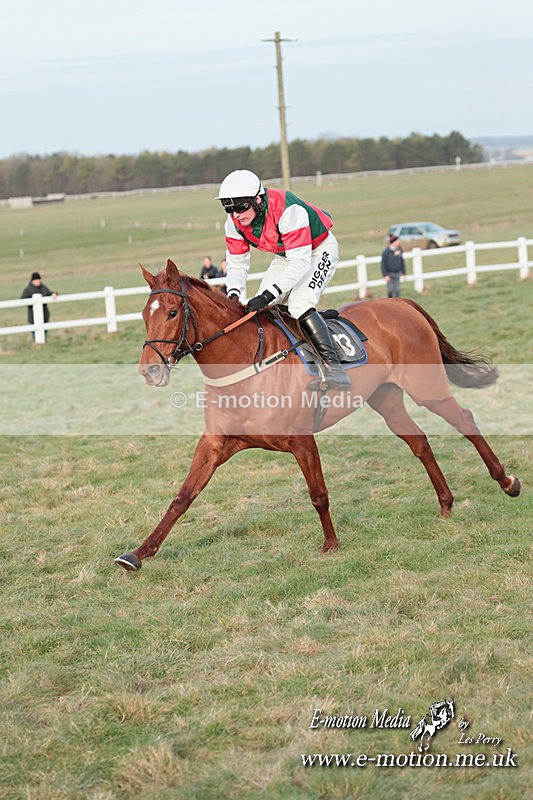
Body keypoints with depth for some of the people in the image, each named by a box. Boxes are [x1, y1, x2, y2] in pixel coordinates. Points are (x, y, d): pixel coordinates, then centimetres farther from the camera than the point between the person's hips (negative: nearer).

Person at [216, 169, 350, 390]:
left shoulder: (289, 210, -38)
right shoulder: (234, 223, -16)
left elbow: (300, 262, -40)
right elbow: (236, 264, -9)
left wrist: (268, 295, -48)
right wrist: (233, 295, -29)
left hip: (319, 249, -8)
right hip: (285, 255, 8)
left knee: (299, 305, -28)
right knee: (259, 309, -4)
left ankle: (334, 367, -29)